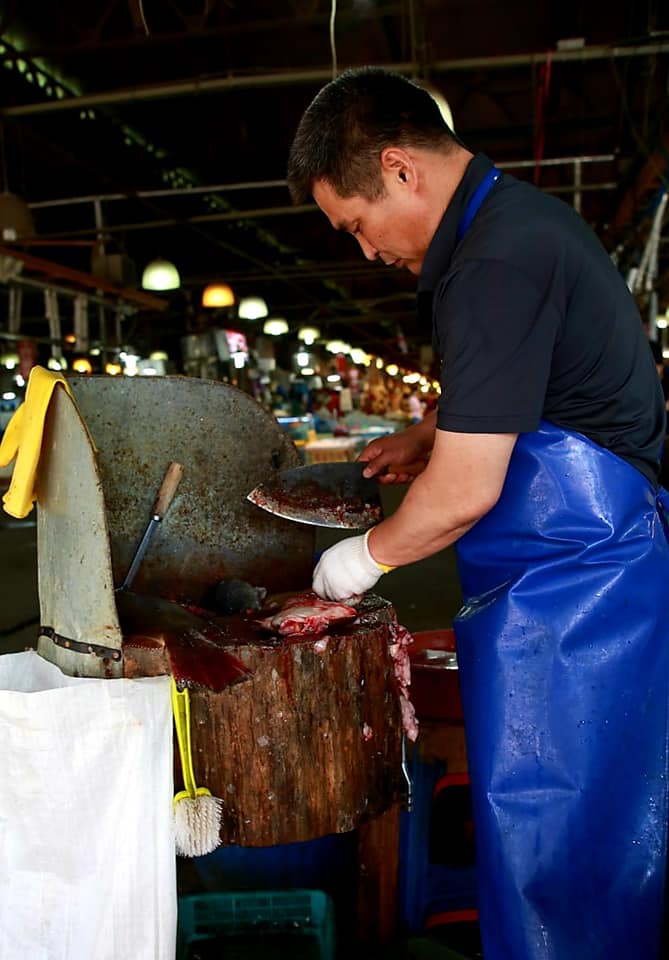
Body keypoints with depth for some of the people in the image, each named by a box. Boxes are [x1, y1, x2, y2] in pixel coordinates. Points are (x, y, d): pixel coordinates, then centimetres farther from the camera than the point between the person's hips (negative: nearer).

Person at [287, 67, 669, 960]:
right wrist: (426, 435, 16)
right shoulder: (523, 218, 13)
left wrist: (365, 557, -5)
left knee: (544, 835, 4)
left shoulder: (497, 264, -21)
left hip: (567, 586, -10)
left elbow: (466, 492, -22)